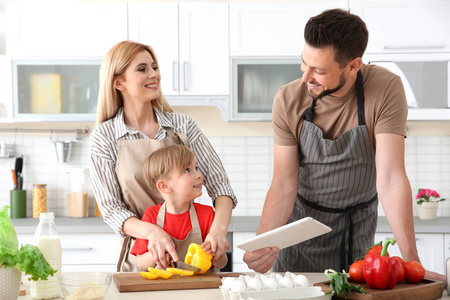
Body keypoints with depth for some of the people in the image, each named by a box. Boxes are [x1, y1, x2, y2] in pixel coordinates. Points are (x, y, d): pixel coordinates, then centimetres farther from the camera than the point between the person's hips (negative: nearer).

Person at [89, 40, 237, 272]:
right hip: (141, 259, -2)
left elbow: (219, 185, 3)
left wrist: (218, 229, -18)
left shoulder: (182, 125, 6)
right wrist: (152, 231, -21)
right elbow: (112, 209, -1)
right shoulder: (104, 138, 1)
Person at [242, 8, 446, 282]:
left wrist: (411, 260, -34)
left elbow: (390, 179, -28)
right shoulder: (288, 100, -19)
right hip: (302, 219, 1)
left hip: (357, 226, -1)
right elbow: (284, 184, -18)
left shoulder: (386, 89, -24)